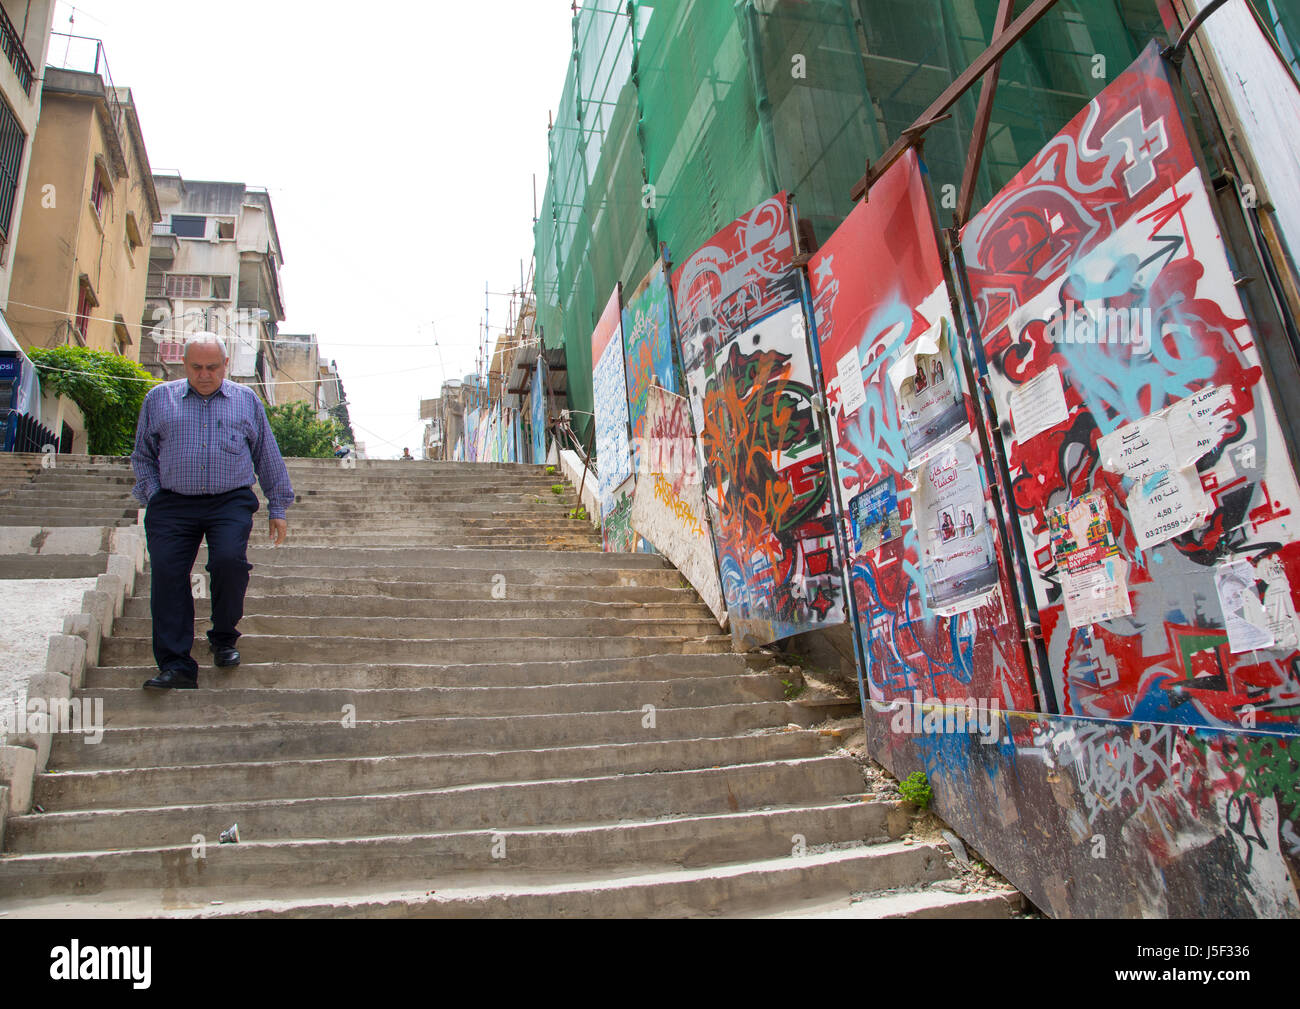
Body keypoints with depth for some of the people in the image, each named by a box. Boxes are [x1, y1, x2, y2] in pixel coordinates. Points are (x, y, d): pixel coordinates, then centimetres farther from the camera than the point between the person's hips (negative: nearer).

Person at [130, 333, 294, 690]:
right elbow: (142, 455, 22)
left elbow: (268, 457, 17)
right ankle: (176, 666, -8)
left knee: (229, 560, -24)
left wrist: (278, 508, 16)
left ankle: (223, 638, 1)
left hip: (231, 501, -1)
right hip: (173, 504, 2)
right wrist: (152, 495, 6)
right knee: (167, 573, -12)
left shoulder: (247, 400, 13)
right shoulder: (159, 399, 15)